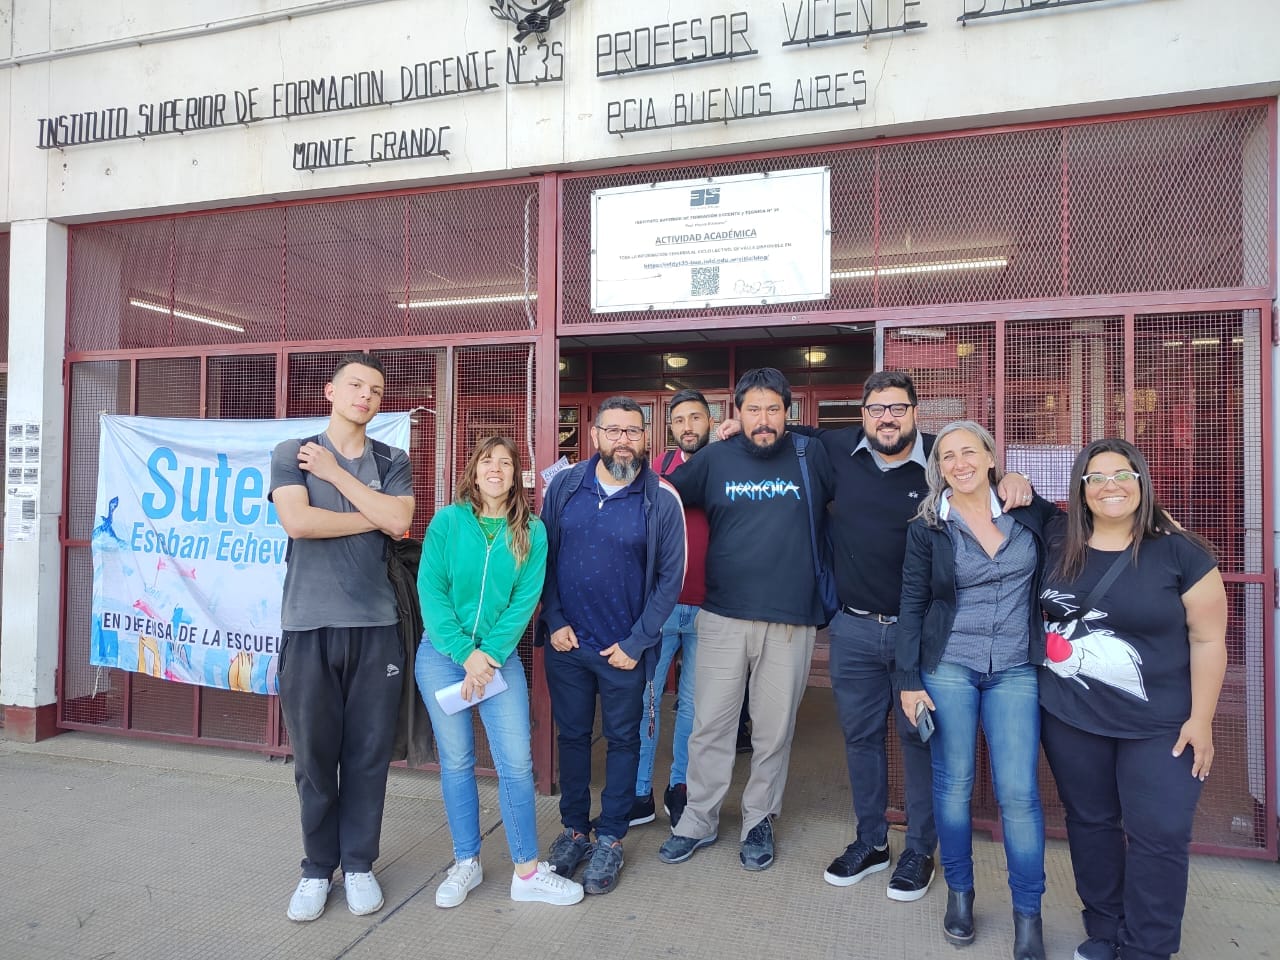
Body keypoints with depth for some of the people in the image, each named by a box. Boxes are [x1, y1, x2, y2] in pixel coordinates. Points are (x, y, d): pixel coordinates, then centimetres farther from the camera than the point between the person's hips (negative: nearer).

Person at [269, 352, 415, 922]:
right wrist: (373, 517, -4)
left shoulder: (392, 463, 10)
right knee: (313, 756, 7)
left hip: (375, 625, 1)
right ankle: (317, 869, 24)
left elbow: (399, 523, -8)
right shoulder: (292, 454, 6)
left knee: (368, 754, 6)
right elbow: (297, 520, -12)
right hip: (308, 625, -1)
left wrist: (336, 472, -5)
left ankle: (359, 865, 23)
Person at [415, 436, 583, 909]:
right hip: (443, 653, 0)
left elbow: (525, 600, -4)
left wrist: (489, 652, -14)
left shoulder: (532, 531, 0)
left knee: (517, 761, -2)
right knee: (456, 761, 8)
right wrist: (465, 653, -14)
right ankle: (466, 863, 25)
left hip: (499, 656, 1)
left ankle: (527, 872, 12)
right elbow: (430, 590, -8)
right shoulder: (447, 521, -3)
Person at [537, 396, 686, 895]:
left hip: (625, 648, -2)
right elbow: (543, 556, 4)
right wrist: (554, 621, -3)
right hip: (566, 642, 3)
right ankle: (574, 829, 34)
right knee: (572, 735, 15)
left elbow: (670, 577, -6)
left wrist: (636, 643, -9)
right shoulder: (564, 486, -1)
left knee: (622, 740, 12)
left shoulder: (661, 498, -9)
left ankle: (610, 839, 29)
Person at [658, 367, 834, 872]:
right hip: (724, 615, 1)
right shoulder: (714, 458, 3)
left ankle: (759, 821, 30)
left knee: (774, 730, 11)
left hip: (791, 619, 0)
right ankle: (698, 821, 26)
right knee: (710, 725, 8)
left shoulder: (812, 457, 1)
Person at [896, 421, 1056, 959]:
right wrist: (908, 680, -4)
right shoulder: (927, 528, -1)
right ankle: (959, 892, 28)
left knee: (1018, 792, -1)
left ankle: (1028, 912, 19)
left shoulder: (1031, 512, 2)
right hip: (947, 667, 0)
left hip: (1015, 671, 1)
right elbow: (912, 606, 0)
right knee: (953, 784, 8)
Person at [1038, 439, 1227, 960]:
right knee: (1089, 823, 15)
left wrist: (1200, 720, -8)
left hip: (1159, 725, -2)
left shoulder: (1180, 553, -9)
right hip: (1070, 719, 3)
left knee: (1158, 836, 3)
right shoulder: (1056, 546, -3)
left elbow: (1208, 639, -7)